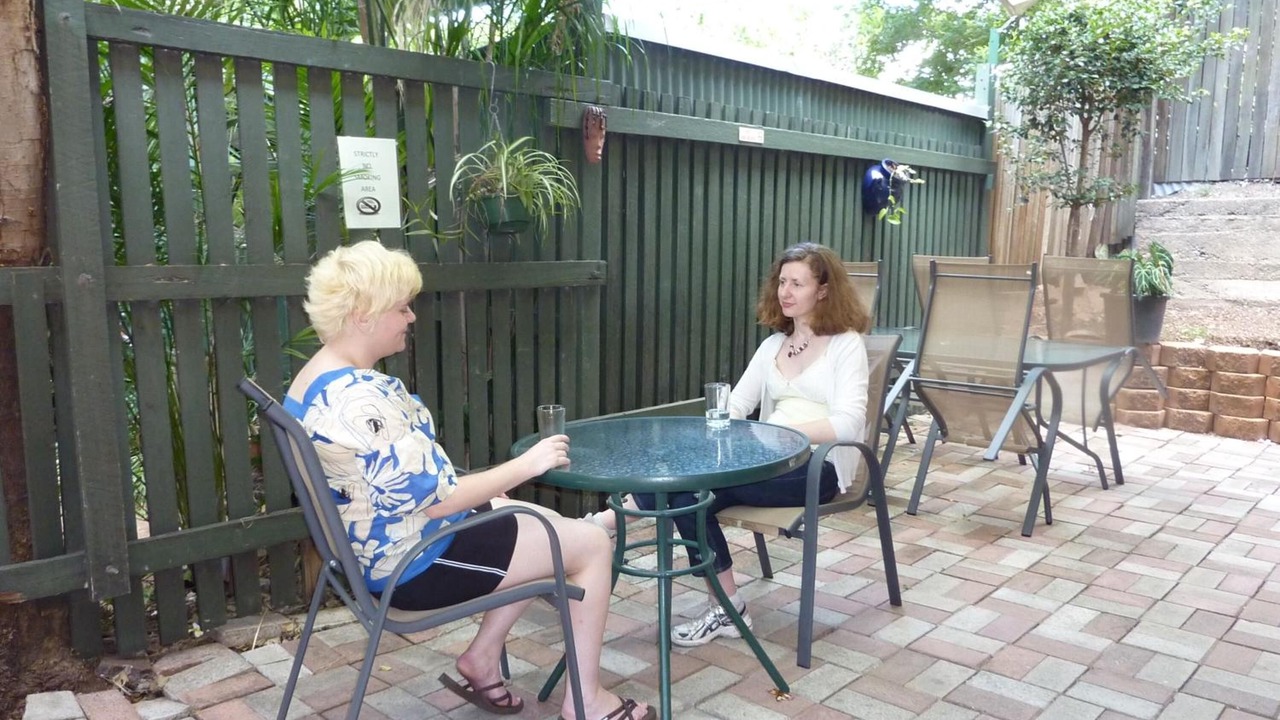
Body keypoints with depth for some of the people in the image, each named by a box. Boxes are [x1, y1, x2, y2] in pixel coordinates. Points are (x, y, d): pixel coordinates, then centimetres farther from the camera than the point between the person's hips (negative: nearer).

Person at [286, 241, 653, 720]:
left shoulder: (319, 380, 5)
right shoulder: (358, 400, -29)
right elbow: (434, 500, -28)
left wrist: (472, 484, 12)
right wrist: (525, 465, -17)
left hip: (384, 547, 10)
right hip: (414, 563, -10)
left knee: (549, 526, 23)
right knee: (591, 544, -1)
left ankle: (482, 659, 24)